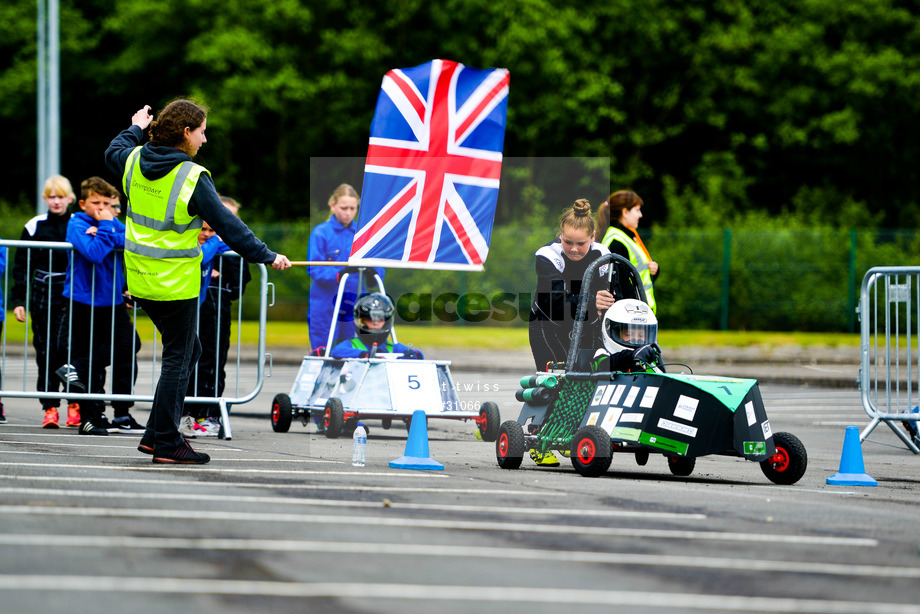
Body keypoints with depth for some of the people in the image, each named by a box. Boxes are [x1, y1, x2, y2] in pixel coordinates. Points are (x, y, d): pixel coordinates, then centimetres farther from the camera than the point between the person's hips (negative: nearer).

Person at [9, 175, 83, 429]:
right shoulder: (34, 226, 5)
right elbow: (22, 266, 6)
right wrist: (18, 300, 0)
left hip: (71, 296, -1)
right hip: (42, 295, 1)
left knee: (64, 346, -13)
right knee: (45, 351, 0)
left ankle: (74, 401, 0)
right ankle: (50, 408, 4)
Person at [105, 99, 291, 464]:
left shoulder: (135, 161, 2)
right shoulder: (192, 178, -17)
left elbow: (113, 153, 27)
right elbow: (227, 225, -16)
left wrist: (135, 129, 44)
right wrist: (266, 256, -9)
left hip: (140, 279, 8)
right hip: (175, 283, -8)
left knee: (188, 350, 19)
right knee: (178, 359, 0)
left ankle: (155, 434, 19)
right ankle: (166, 444, 1)